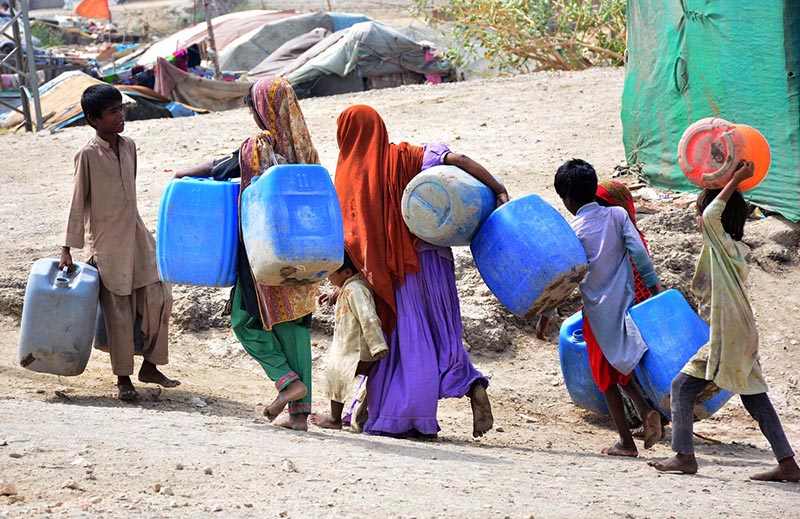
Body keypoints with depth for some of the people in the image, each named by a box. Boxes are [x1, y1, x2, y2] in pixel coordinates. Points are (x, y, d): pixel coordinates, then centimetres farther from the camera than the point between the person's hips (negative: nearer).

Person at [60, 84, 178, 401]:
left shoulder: (129, 146, 7)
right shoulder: (88, 155, -10)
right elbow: (78, 202, -7)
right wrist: (68, 249, -7)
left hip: (135, 234, 6)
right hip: (105, 242, -6)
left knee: (159, 298, 0)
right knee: (119, 312, -1)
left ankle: (150, 367, 14)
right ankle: (123, 378, 11)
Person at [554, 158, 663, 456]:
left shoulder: (574, 232, -10)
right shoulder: (617, 215, -1)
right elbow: (638, 251, -9)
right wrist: (654, 285, -3)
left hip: (598, 312, -3)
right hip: (626, 303, 4)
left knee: (607, 378, 9)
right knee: (620, 369, 19)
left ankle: (626, 441, 8)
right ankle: (646, 410, -7)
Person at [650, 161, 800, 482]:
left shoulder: (724, 245, -11)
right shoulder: (736, 249, 14)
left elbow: (711, 215, -27)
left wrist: (736, 180, -19)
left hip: (728, 335, -9)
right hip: (743, 335, 9)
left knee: (683, 387, -1)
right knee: (755, 397, 8)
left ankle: (684, 456, -2)